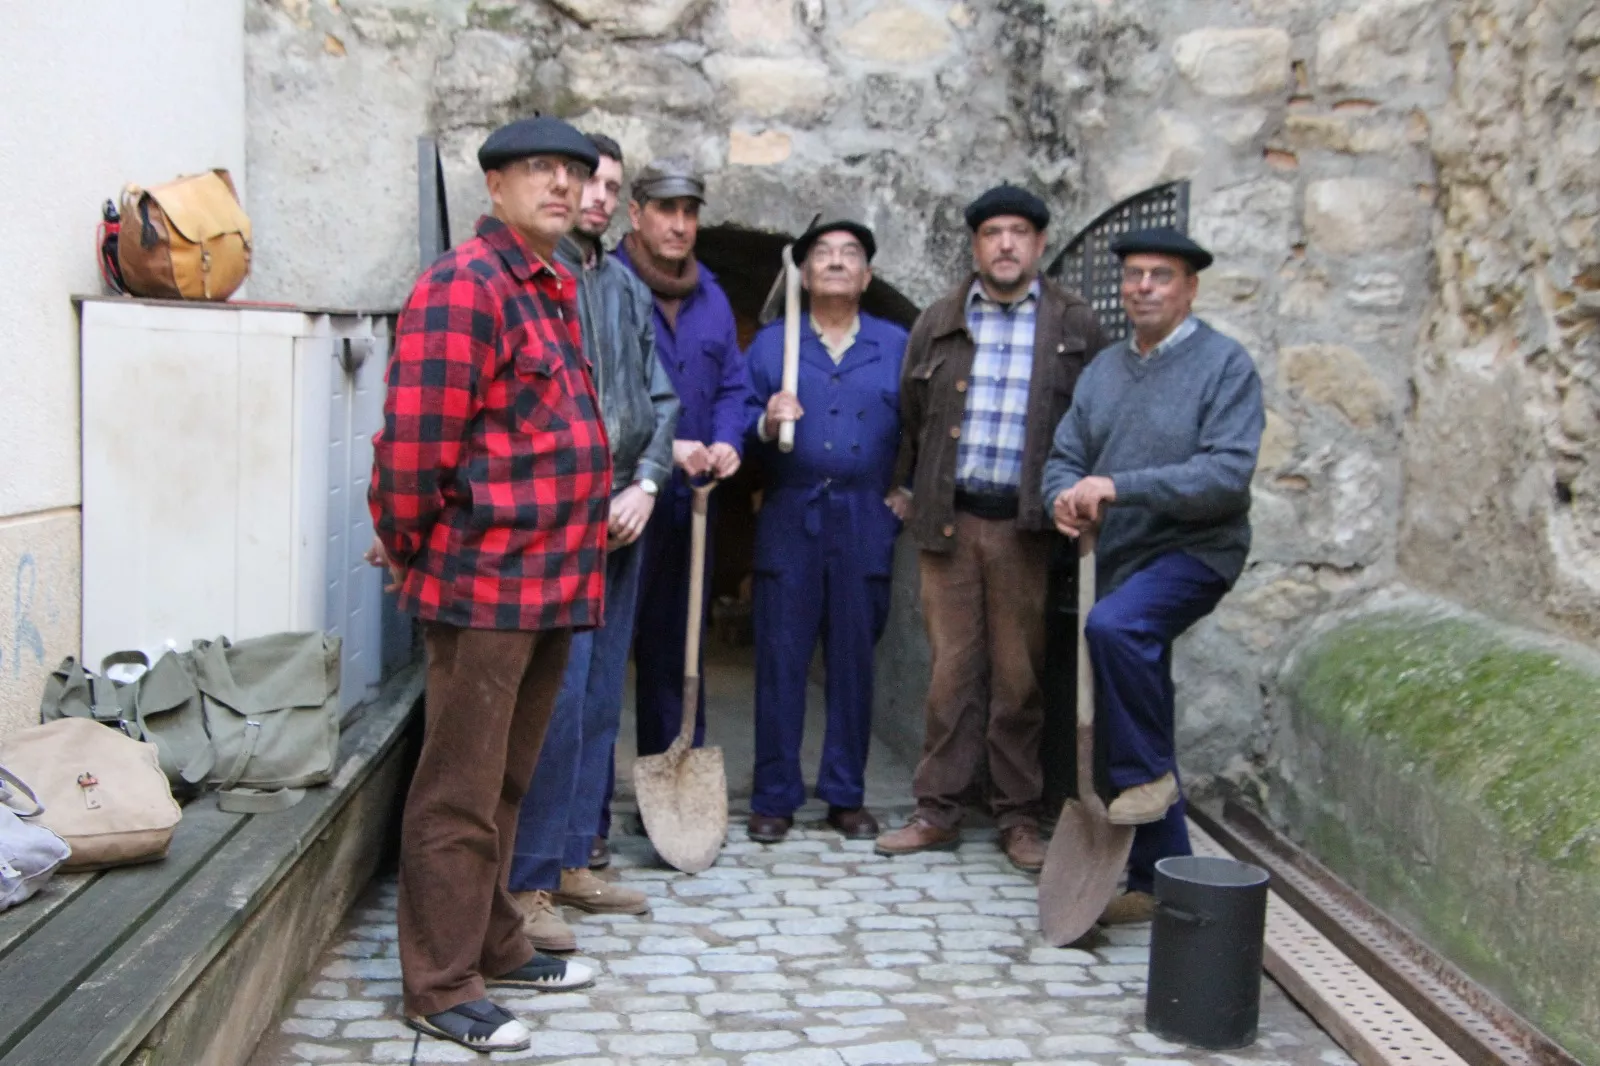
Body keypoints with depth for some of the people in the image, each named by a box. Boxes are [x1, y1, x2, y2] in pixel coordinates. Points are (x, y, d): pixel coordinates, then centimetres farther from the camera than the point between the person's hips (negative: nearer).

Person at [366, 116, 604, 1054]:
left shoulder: (556, 289, 16)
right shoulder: (464, 287, -13)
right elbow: (414, 439, -16)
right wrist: (411, 550, -6)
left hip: (556, 581, 9)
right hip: (488, 582, -9)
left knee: (507, 781, 19)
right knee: (461, 792, 1)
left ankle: (492, 943, 33)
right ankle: (442, 986, 13)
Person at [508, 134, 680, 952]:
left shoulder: (627, 288, 17)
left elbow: (659, 401, 16)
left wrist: (644, 485, 0)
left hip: (619, 520, 7)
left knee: (599, 701, 11)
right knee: (556, 701, -10)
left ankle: (571, 861, 22)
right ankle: (527, 884, 0)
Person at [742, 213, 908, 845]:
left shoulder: (895, 345, 11)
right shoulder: (770, 344, 11)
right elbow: (741, 425, 5)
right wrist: (766, 426, -15)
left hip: (864, 525, 1)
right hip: (790, 521, 0)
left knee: (854, 661, 6)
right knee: (780, 662, 0)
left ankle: (846, 795, 17)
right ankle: (774, 798, 9)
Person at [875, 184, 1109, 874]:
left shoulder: (1076, 327, 6)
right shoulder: (937, 325, 11)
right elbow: (909, 414, 17)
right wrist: (902, 488, 14)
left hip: (1026, 525, -1)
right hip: (947, 520, 2)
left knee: (1020, 673, 4)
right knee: (951, 668, 5)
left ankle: (1020, 818, 16)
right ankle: (937, 811, 14)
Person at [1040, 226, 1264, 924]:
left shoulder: (1225, 364, -8)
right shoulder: (1103, 370, 12)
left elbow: (1228, 473, -19)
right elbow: (1064, 456, 11)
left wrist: (1119, 487, -25)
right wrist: (1065, 494, -13)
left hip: (1194, 551, -6)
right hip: (1119, 562, 6)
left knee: (1113, 625, -35)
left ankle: (1146, 775, -14)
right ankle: (1157, 883, 22)